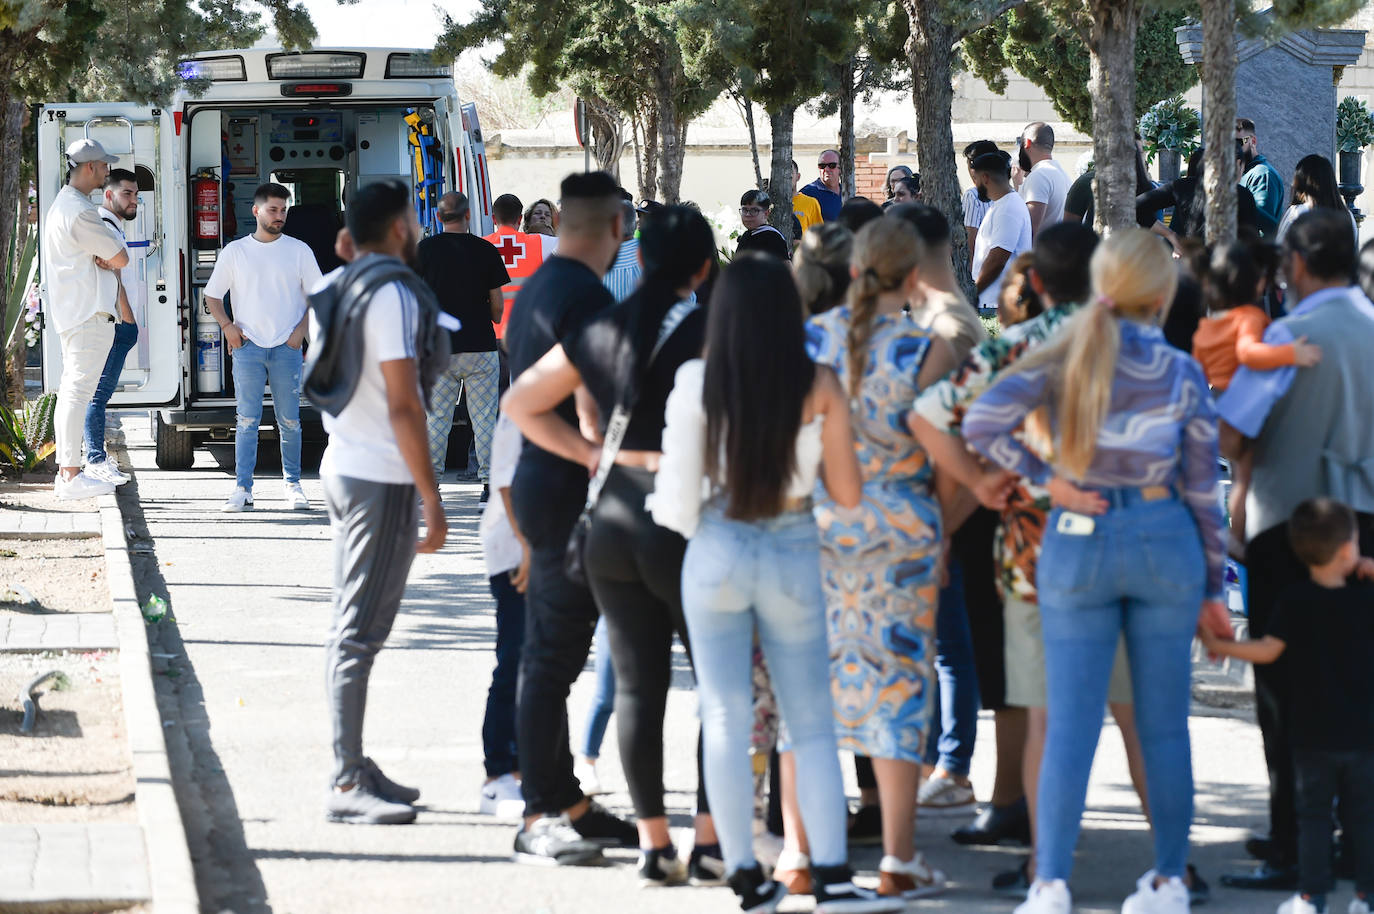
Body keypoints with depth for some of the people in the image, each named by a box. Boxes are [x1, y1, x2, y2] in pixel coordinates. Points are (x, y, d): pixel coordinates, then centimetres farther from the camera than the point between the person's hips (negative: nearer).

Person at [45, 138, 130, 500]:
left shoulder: (62, 205, 18)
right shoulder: (79, 211, -16)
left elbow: (111, 256, 16)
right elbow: (120, 258, -15)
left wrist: (101, 259, -5)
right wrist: (108, 257, 5)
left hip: (72, 312, 11)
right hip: (89, 314, -11)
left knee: (71, 391, 13)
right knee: (79, 391, -11)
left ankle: (66, 471, 17)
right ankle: (72, 476, -12)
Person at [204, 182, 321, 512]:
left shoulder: (298, 251, 7)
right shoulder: (235, 251, 7)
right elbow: (212, 296, 12)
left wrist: (301, 329, -2)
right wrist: (228, 327, -2)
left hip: (286, 347, 0)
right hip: (248, 346, 0)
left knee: (289, 420, 1)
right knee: (247, 420, -4)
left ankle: (292, 484, 11)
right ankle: (242, 488, -2)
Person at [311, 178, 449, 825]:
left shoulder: (340, 288, 12)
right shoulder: (392, 293, -15)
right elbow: (402, 405, -20)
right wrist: (431, 498, -19)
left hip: (343, 467, 9)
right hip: (382, 479, -9)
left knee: (351, 629, 13)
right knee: (360, 632, -8)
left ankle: (354, 768, 19)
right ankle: (347, 787, -8)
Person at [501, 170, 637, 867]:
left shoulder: (534, 290, 15)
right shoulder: (586, 298, -17)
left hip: (536, 478, 10)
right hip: (571, 494, -10)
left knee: (547, 655, 13)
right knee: (553, 659, -7)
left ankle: (564, 803, 21)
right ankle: (541, 818, -5)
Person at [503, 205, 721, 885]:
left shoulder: (601, 331, 7)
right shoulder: (709, 332, -10)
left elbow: (522, 402, 13)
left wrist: (592, 453, 9)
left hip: (613, 518, 5)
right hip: (685, 521, -5)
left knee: (636, 684, 8)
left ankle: (653, 841, 9)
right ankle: (709, 836, 5)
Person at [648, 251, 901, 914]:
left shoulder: (697, 383, -10)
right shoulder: (819, 387, -8)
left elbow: (678, 496, -10)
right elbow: (847, 494, -4)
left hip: (716, 554, 0)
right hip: (792, 555, 0)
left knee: (726, 721, 9)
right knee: (811, 726, 8)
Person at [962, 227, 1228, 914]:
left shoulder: (1063, 358, -4)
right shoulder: (1182, 373, -3)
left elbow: (981, 423, -17)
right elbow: (1202, 487, 0)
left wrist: (1044, 478, -6)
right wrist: (1214, 584, 9)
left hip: (1078, 545, 0)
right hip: (1164, 544, 0)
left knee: (1070, 723, 1)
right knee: (1163, 723, 9)